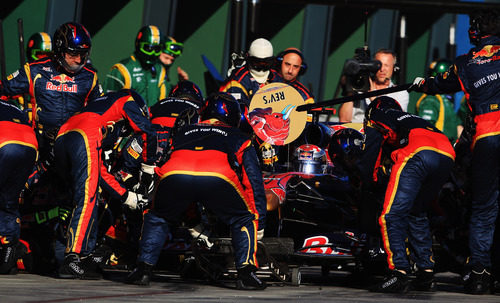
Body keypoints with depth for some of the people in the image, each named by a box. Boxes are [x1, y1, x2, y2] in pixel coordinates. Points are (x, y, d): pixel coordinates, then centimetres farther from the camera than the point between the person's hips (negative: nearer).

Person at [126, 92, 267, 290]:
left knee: (157, 218, 30)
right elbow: (254, 181, 33)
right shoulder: (239, 139, 35)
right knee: (244, 220, 21)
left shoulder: (183, 133, 41)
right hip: (218, 179, -2)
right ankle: (246, 273, 6)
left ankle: (143, 269, 19)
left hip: (174, 176, 2)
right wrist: (259, 222, 39)